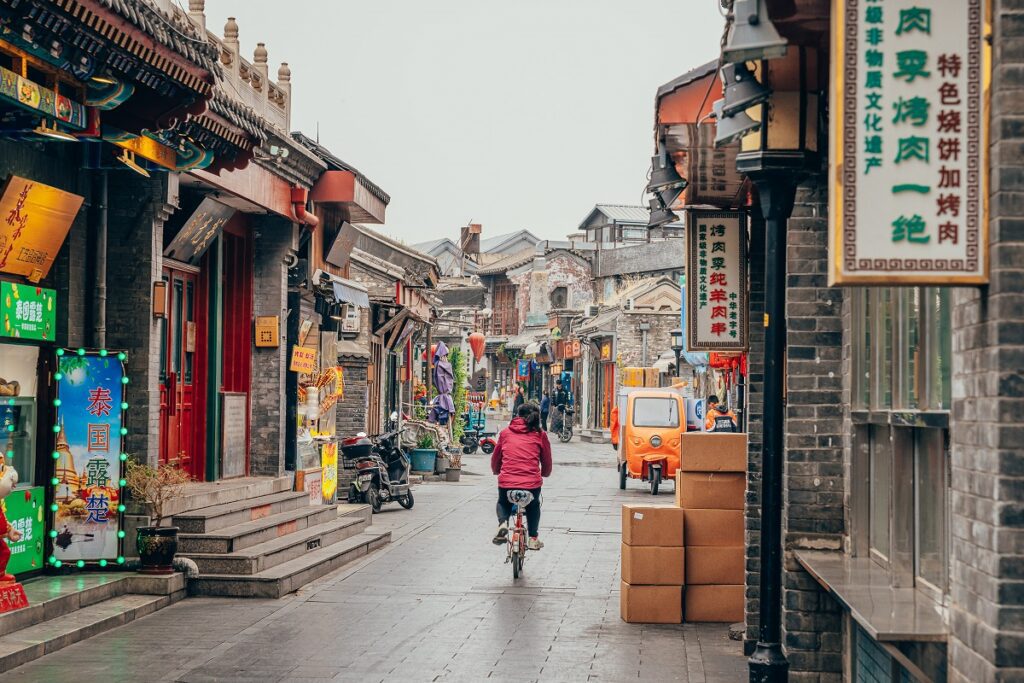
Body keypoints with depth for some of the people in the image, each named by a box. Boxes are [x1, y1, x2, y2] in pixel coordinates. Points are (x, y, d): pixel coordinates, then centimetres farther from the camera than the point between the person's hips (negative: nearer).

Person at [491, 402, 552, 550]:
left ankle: (502, 523, 4)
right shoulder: (540, 435, 7)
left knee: (503, 503, 32)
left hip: (506, 482, 0)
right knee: (533, 505, 33)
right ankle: (533, 538, 27)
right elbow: (547, 464, 14)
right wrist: (543, 474, 37)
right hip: (532, 483, 0)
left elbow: (495, 459, 20)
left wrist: (497, 471, 42)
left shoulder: (505, 433, 11)